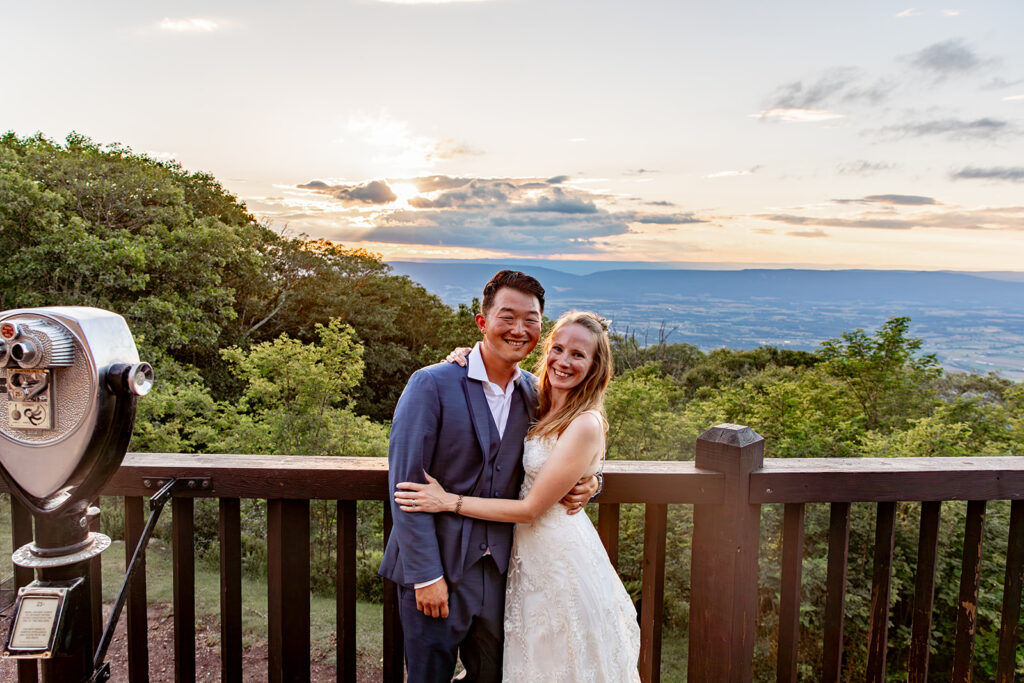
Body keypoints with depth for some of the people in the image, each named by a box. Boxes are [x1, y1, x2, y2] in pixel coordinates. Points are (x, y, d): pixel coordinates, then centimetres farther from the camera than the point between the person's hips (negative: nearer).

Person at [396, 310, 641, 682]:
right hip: (529, 550, 7)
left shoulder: (586, 424, -23)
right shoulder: (540, 408, 0)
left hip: (560, 554, -7)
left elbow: (531, 508, -21)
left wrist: (449, 502, -19)